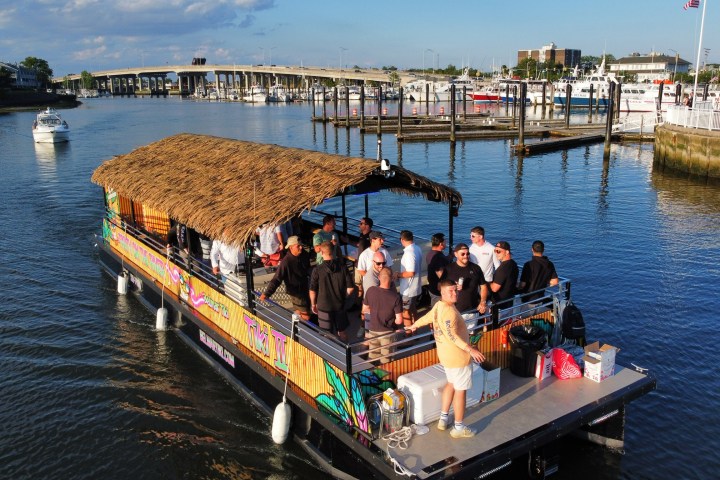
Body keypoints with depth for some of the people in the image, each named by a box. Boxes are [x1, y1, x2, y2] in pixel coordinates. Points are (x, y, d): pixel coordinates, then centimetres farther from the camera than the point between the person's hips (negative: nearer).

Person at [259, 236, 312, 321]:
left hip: (305, 289, 7)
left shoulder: (304, 256, -7)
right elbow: (277, 279, -30)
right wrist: (267, 293, -38)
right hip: (296, 292, -7)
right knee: (305, 317, -3)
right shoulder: (286, 262, -27)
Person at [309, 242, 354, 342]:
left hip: (324, 306, -3)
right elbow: (350, 287, -6)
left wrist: (313, 304, 5)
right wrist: (343, 297, 11)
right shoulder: (343, 267, -9)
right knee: (342, 332, 20)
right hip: (340, 305, 3)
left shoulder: (317, 270, -16)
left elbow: (312, 291, -11)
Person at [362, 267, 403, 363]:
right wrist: (391, 322, 1)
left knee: (372, 360, 21)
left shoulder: (370, 291, -14)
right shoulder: (396, 297, -23)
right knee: (385, 362, 15)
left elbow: (365, 310, 2)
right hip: (387, 333, -3)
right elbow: (399, 320, -20)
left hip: (372, 331, 3)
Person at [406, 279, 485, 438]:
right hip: (457, 356, -10)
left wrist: (414, 326, 39)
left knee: (451, 384, 25)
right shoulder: (449, 310, -26)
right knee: (461, 390, 3)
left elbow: (425, 318, 20)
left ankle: (443, 419, 33)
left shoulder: (438, 306, 3)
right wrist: (470, 349, -38)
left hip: (446, 354, 10)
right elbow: (451, 335, -35)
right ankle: (459, 428, 14)